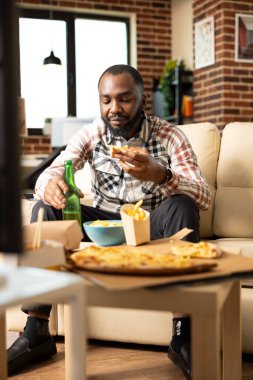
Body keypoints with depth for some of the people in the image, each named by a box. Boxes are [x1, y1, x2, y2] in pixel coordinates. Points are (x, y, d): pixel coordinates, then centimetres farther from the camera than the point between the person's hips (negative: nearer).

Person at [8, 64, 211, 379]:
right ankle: (36, 333, -19)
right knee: (45, 208, -19)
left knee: (181, 205, -32)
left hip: (151, 226, -2)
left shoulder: (169, 136, -11)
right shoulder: (91, 134, -3)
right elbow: (47, 174, -13)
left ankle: (183, 336, -31)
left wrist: (161, 175, -43)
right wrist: (50, 184, -40)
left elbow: (204, 197, -22)